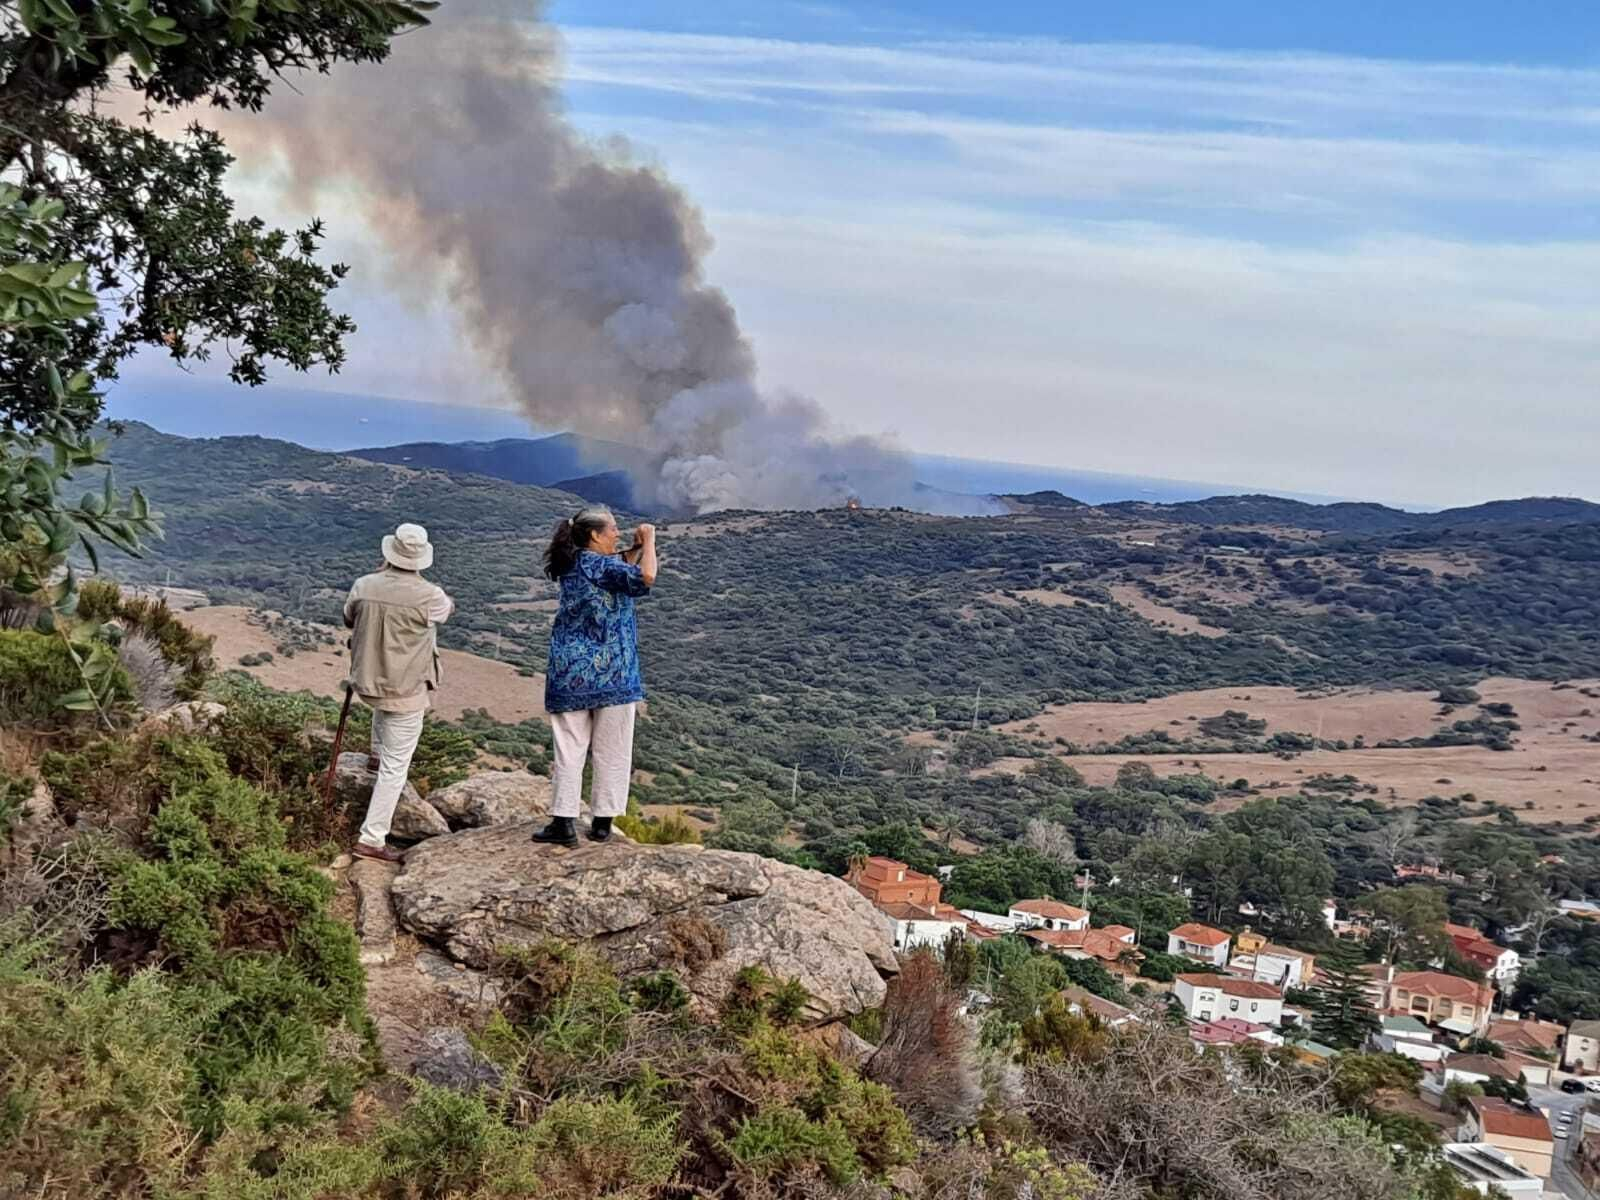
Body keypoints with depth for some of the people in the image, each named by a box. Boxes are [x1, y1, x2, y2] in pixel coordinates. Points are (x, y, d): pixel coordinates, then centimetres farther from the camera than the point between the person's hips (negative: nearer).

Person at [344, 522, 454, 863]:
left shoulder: (364, 586, -6)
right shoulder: (428, 595, -18)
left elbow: (349, 619, 15)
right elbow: (447, 609, 6)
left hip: (367, 684, 5)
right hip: (405, 694, -5)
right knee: (395, 768, 3)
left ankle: (377, 753, 47)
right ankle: (372, 838, 5)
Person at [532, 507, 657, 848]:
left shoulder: (571, 566, 12)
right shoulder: (596, 565, -13)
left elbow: (619, 574, 23)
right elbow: (645, 578, -25)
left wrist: (635, 549, 14)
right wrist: (649, 540, -10)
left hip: (569, 673, 6)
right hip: (610, 672, -6)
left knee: (570, 748, 6)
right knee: (610, 752, 5)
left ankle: (564, 822, 1)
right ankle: (602, 822, 9)